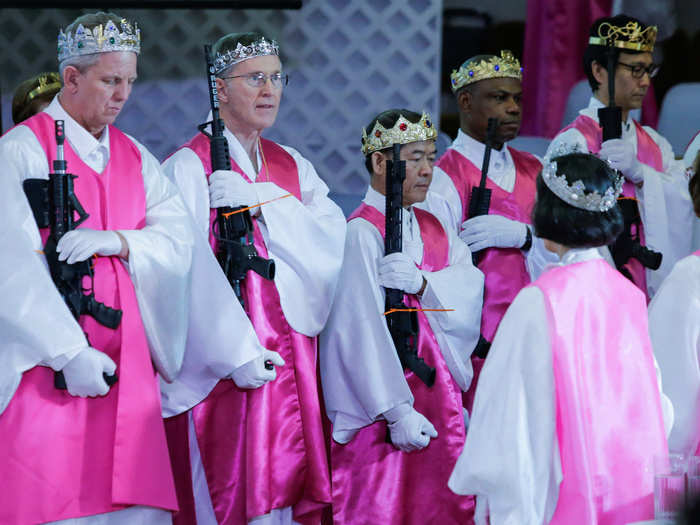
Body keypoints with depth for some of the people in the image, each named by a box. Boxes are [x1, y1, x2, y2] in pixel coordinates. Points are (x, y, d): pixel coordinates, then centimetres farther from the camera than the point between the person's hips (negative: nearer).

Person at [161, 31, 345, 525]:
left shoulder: (292, 166, 17)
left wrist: (261, 200, -12)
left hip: (291, 349, 5)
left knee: (284, 482, 1)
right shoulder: (189, 166, 0)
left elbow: (334, 234, 0)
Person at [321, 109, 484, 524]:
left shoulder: (433, 228, 14)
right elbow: (364, 329, -17)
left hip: (439, 395, 7)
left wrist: (423, 283, -23)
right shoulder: (362, 233, -11)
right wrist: (397, 412, -22)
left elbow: (471, 283, -2)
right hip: (388, 400, -7)